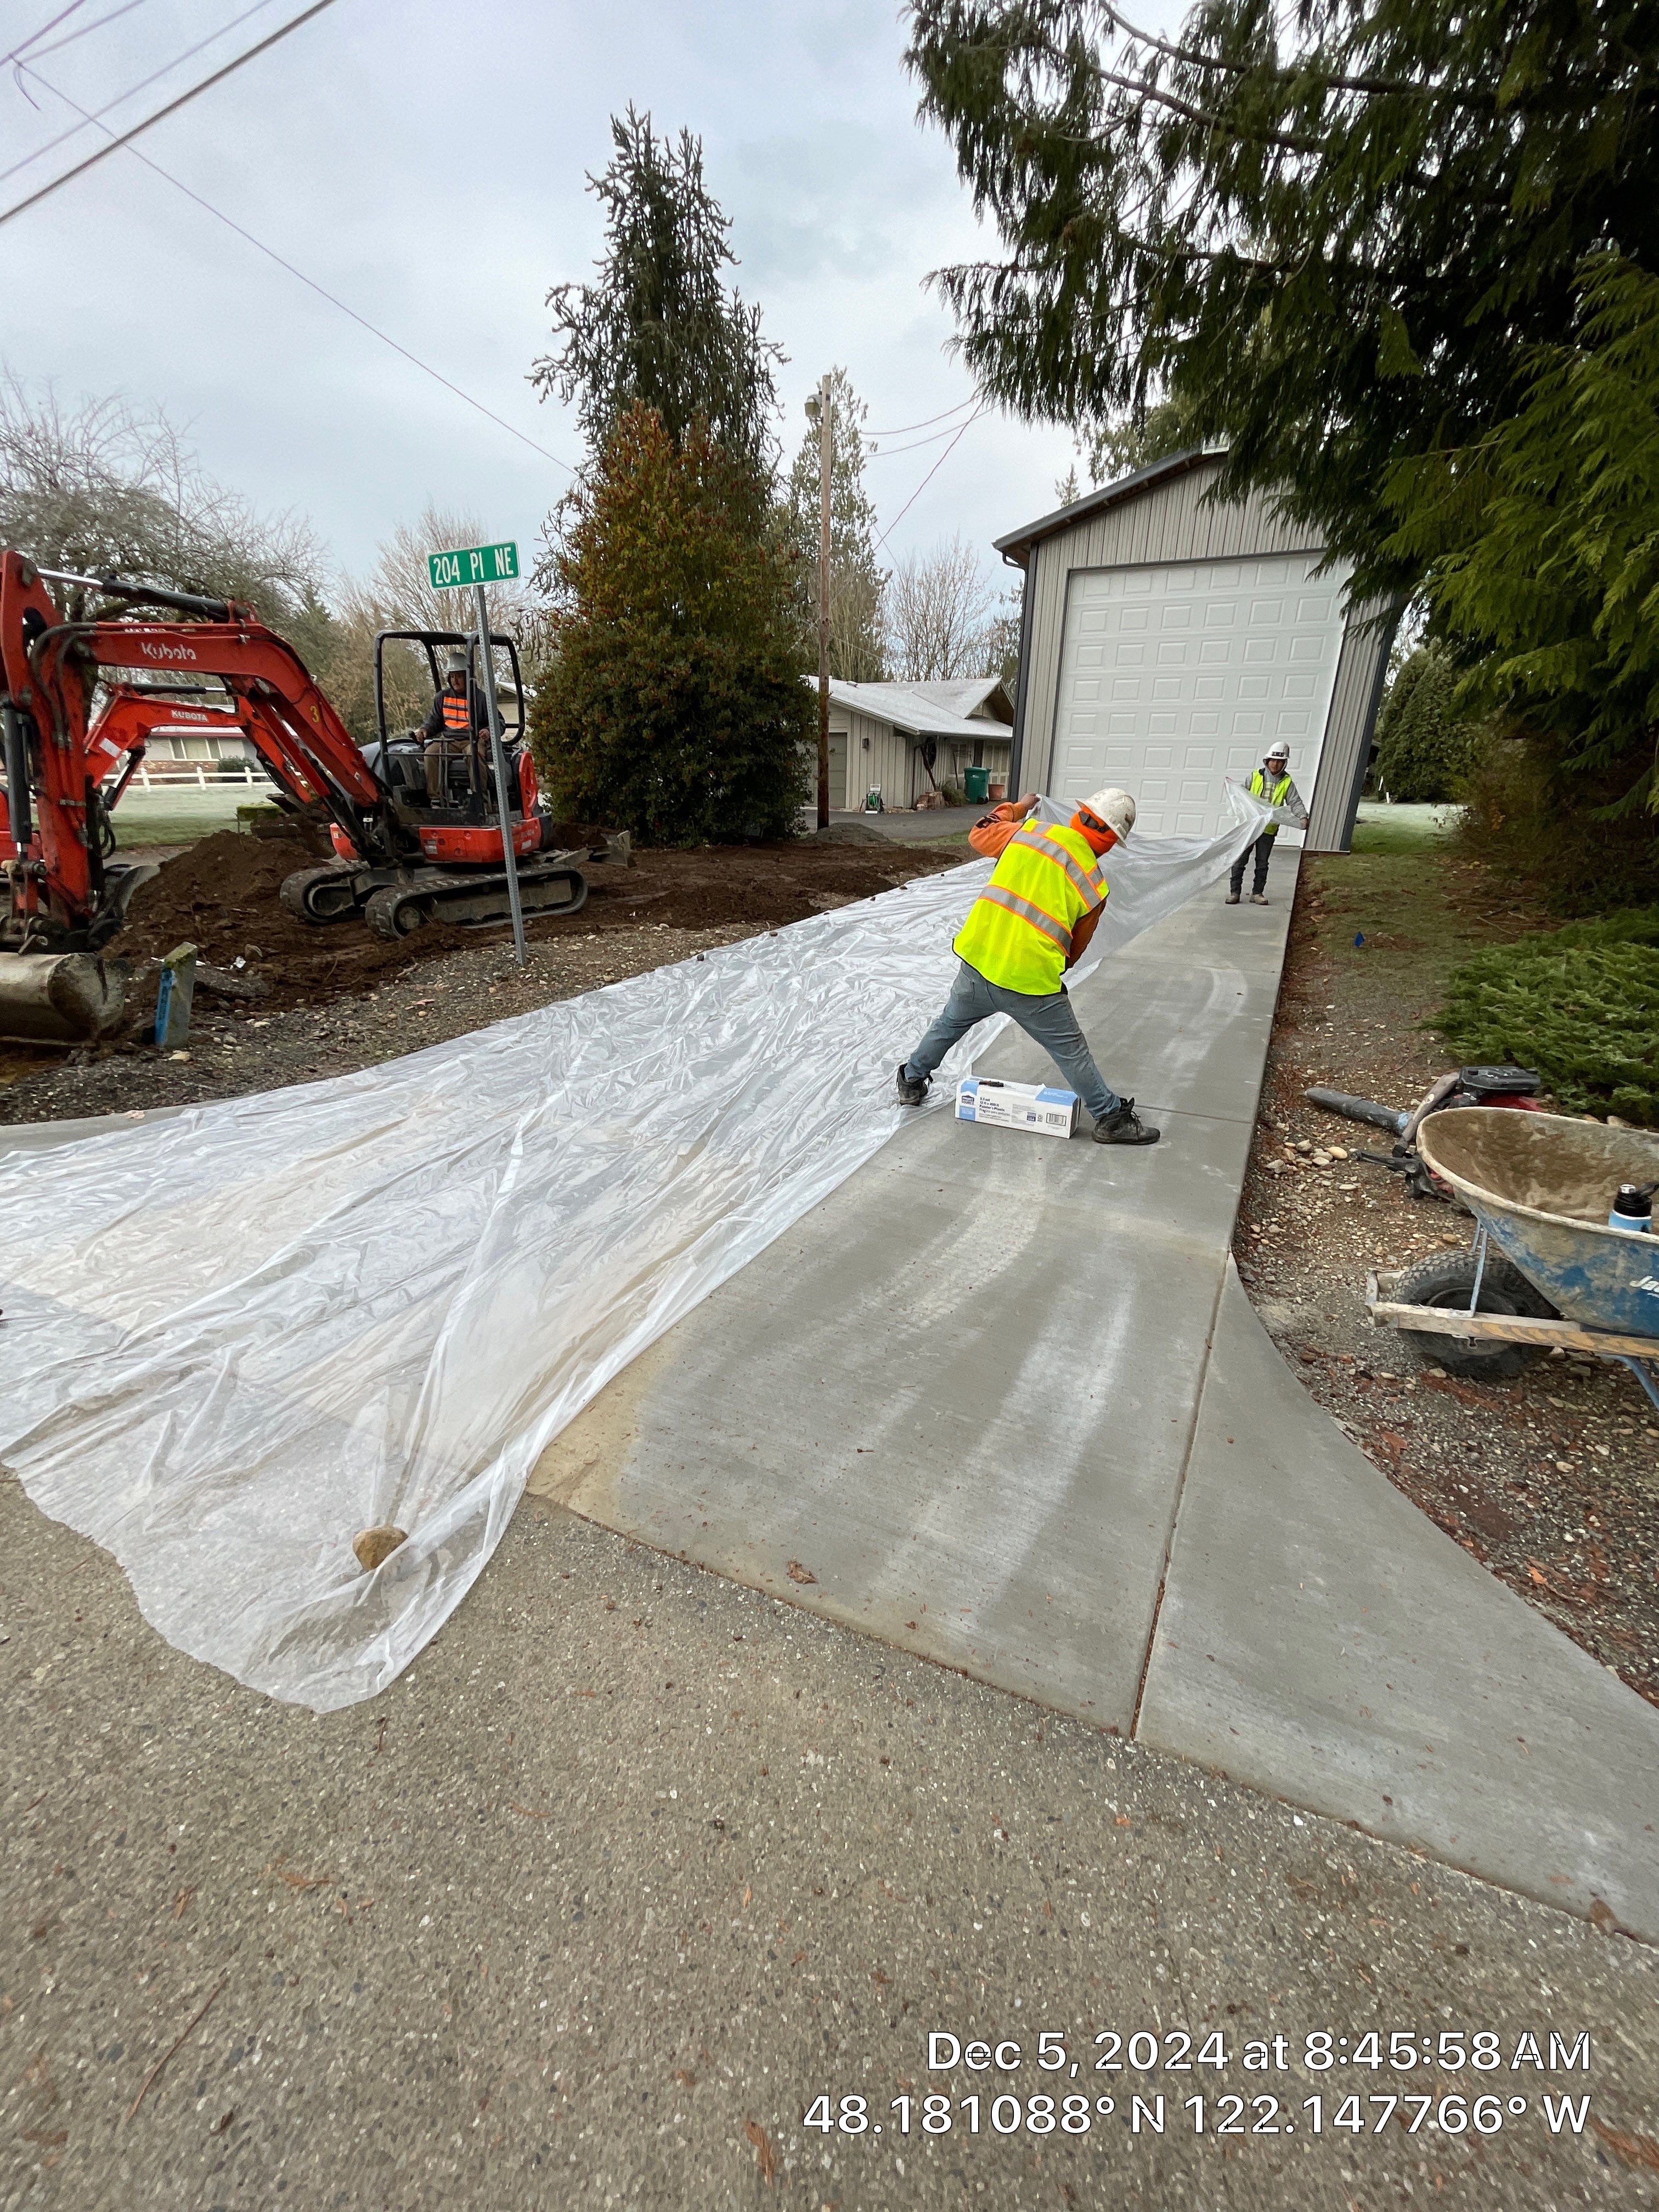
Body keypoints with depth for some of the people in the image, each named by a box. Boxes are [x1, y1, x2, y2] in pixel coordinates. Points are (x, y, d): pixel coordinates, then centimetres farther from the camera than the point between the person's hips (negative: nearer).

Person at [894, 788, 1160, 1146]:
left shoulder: (1029, 830, 2)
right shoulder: (1095, 884, -1)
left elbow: (979, 834, 20)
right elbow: (1075, 951, 9)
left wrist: (1015, 808, 36)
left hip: (977, 962, 3)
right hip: (1031, 984, -3)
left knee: (949, 1024, 29)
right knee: (1072, 1053, 13)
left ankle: (912, 1082, 45)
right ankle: (1112, 1119, 27)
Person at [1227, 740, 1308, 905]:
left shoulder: (1287, 782, 4)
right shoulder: (1255, 775, 3)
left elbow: (1295, 802, 0)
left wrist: (1303, 817, -17)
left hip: (1269, 829, 1)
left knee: (1262, 863, 6)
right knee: (1240, 860, -1)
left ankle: (1257, 893, 14)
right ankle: (1234, 892, 5)